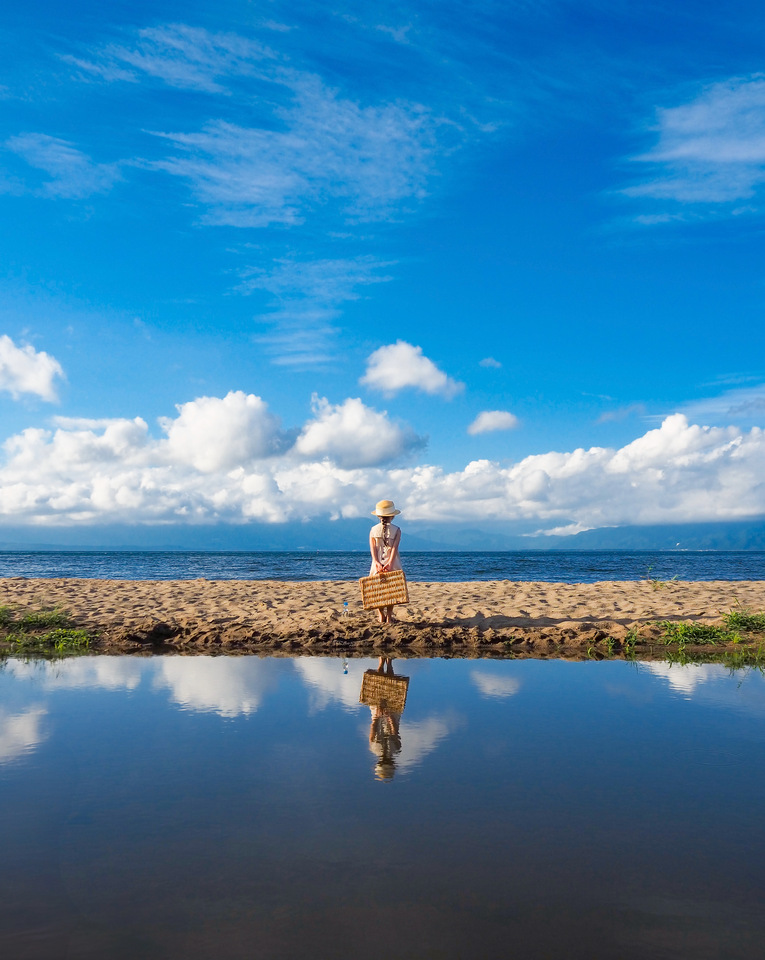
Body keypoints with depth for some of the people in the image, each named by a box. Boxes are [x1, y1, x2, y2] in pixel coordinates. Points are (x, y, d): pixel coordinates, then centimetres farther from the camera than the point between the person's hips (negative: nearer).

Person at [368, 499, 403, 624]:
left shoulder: (373, 530, 3)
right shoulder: (396, 530, -3)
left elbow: (373, 548, -7)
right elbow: (395, 547, -13)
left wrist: (377, 562, -14)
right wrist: (390, 562, -20)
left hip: (377, 564, 2)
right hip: (393, 565, -1)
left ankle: (381, 616, 13)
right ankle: (389, 616, 8)